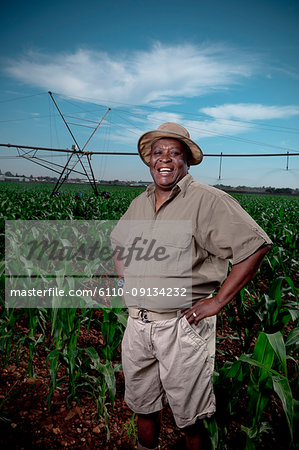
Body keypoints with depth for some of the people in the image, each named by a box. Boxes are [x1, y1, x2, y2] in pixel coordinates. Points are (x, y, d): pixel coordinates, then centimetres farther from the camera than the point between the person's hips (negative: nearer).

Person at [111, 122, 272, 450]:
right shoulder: (139, 204, 9)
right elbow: (117, 242, 26)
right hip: (137, 324, 6)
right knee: (142, 406, 24)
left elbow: (255, 247, -16)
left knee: (189, 419, 12)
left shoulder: (208, 201, -13)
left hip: (183, 327, -6)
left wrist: (218, 301, -16)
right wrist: (123, 279, 10)